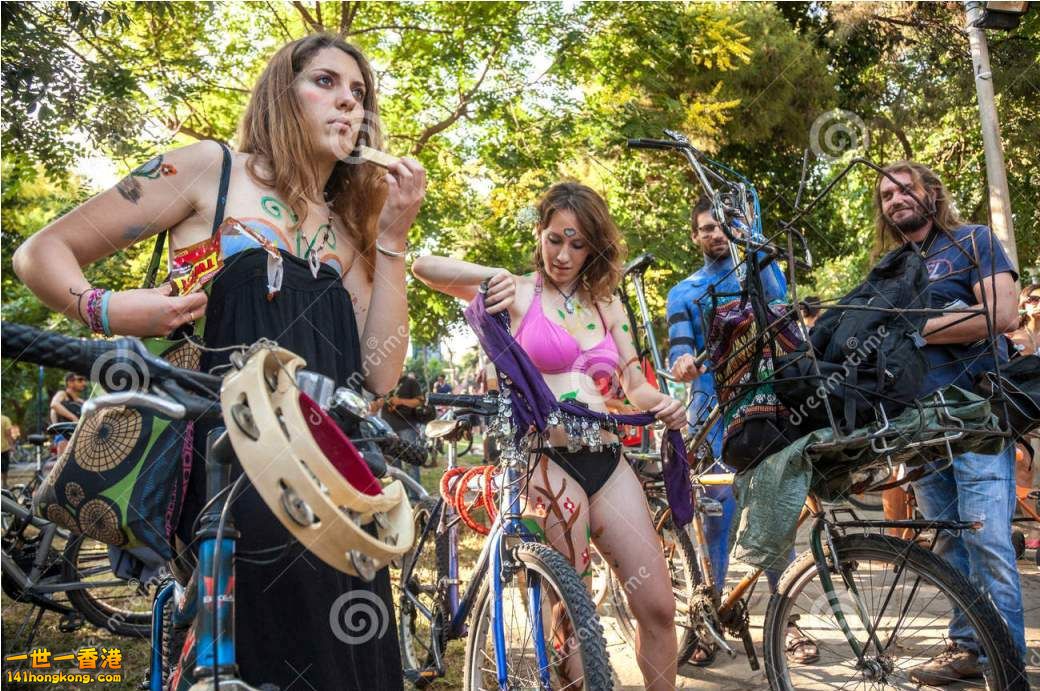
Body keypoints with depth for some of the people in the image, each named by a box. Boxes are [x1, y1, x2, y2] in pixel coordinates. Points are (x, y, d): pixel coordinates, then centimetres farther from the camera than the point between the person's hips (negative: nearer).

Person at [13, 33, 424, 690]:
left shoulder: (348, 228, 16)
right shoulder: (211, 168, 4)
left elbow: (379, 375, 3)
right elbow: (42, 252, 4)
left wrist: (393, 236, 0)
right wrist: (103, 309, -16)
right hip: (223, 464, -4)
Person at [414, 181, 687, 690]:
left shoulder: (607, 305, 16)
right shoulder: (518, 294, 2)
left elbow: (635, 387, 14)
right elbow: (423, 266, -8)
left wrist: (662, 403, -8)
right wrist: (492, 275, -22)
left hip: (608, 463, 5)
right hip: (550, 462, -5)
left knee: (658, 608, 3)